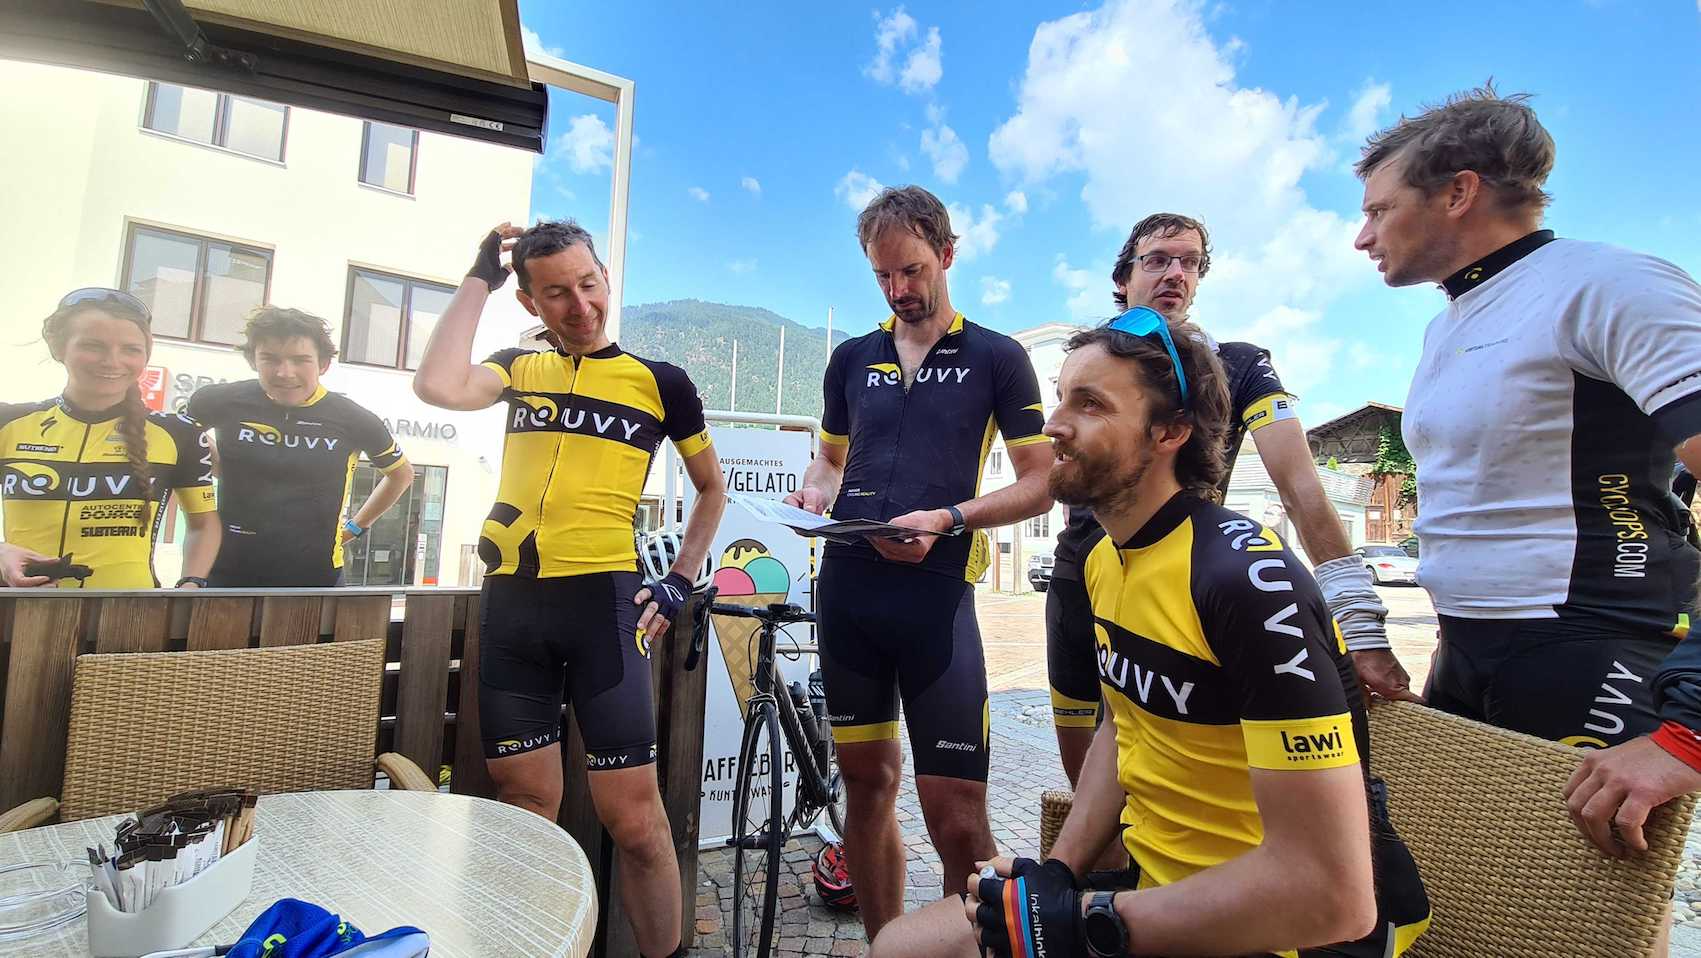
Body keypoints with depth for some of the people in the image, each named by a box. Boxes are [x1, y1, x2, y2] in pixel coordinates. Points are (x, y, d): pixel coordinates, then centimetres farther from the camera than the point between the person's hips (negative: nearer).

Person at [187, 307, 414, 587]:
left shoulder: (353, 419, -8)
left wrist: (355, 526, 9)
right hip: (228, 571, 1)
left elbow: (402, 473, 10)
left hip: (316, 575, -1)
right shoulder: (221, 402, -5)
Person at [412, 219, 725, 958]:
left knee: (631, 817, -2)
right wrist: (482, 276, 1)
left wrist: (682, 580, 4)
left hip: (602, 599, -3)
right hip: (511, 602, 3)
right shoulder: (519, 368, 12)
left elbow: (712, 488, 14)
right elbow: (436, 386, -10)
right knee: (525, 807, 14)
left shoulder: (660, 381, 5)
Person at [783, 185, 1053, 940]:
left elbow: (1040, 483, 0)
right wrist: (814, 492, -2)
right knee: (867, 782, 15)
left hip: (935, 596, -3)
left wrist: (947, 519, -15)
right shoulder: (851, 359, 13)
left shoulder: (997, 358, 3)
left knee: (957, 819, -4)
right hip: (846, 590, 4)